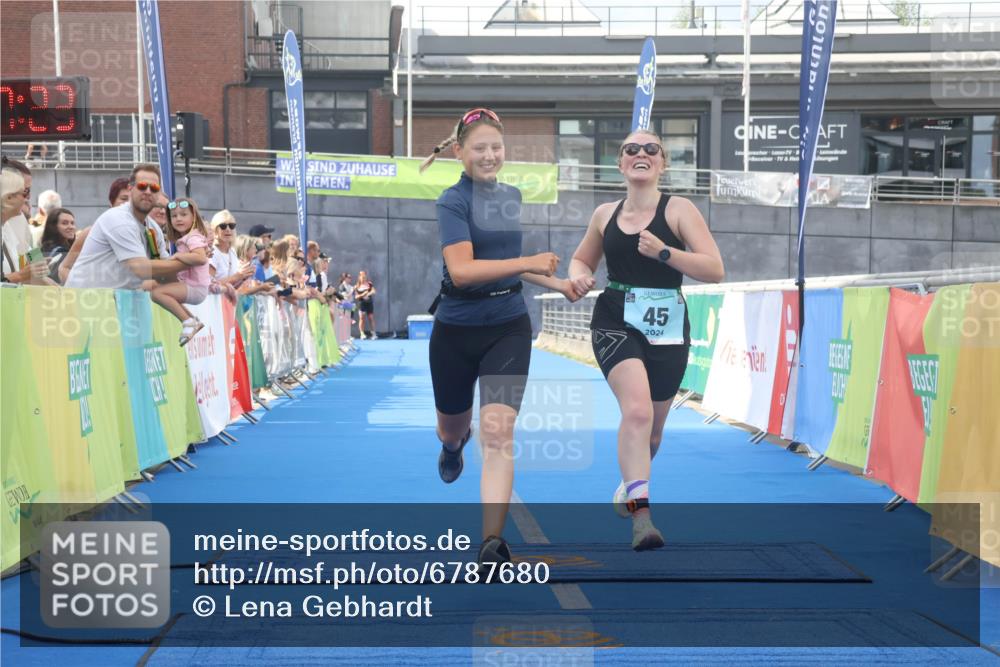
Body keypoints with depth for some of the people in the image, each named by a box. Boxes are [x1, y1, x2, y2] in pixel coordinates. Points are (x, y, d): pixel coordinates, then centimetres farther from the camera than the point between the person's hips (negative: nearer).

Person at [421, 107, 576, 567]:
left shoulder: (512, 196, 7)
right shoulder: (453, 201, -13)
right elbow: (461, 270, -27)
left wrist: (554, 283, 19)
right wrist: (526, 262, -33)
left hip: (508, 327, 3)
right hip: (457, 330, -3)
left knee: (497, 431, -13)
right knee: (453, 427, 18)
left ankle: (492, 543, -16)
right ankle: (453, 445, 59)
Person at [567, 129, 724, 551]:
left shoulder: (678, 209, -1)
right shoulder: (605, 215, 9)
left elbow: (715, 270, -9)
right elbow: (581, 259, 26)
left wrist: (663, 252, -21)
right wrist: (579, 276, 1)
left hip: (667, 327, 0)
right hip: (615, 322, 0)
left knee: (651, 426, 15)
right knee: (637, 410, -25)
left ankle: (631, 484, 47)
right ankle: (640, 515, -30)